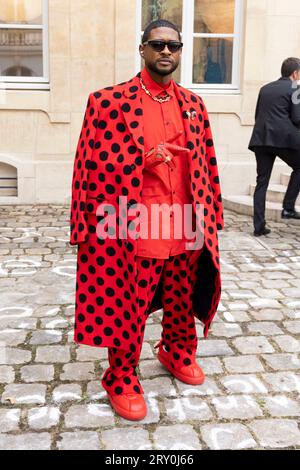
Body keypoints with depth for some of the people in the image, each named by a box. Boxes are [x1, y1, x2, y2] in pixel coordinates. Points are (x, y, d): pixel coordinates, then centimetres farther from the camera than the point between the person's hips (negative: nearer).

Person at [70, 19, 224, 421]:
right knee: (128, 310, 7)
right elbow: (94, 169, -6)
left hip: (188, 230, 5)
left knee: (182, 301, 20)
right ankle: (122, 379, 29)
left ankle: (178, 352, 46)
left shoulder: (193, 104, 9)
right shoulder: (109, 101, -6)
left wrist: (210, 216, 11)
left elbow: (206, 165, 12)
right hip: (136, 232, -4)